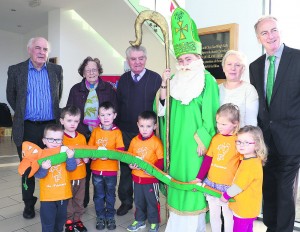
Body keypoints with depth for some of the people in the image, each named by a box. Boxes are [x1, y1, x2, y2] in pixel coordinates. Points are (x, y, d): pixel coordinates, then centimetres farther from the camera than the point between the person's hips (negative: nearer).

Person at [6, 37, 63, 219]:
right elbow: (11, 96, 12)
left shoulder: (56, 70, 5)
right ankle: (29, 204, 28)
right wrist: (22, 112, 15)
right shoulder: (16, 70, 0)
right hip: (27, 128, 0)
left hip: (51, 126, 1)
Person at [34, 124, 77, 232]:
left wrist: (70, 157, -32)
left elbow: (71, 168, -15)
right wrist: (43, 168, -34)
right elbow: (38, 175, -14)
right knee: (47, 222, 8)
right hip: (47, 195, -2)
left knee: (61, 219, 23)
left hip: (63, 194, 3)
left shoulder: (65, 153, -6)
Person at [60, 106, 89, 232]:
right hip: (67, 176, -5)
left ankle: (77, 219, 33)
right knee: (67, 200, 9)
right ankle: (68, 222, 26)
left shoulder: (82, 137, 4)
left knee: (79, 200, 17)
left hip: (81, 175, 5)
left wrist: (86, 158, -6)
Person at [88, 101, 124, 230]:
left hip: (111, 169, -2)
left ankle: (110, 217, 29)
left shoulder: (117, 132, -6)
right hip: (96, 168, 2)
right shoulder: (95, 131, 2)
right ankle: (100, 217, 30)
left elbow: (120, 150, -12)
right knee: (99, 195, 14)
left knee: (110, 195, 13)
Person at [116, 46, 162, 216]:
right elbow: (117, 105, 9)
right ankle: (126, 201, 31)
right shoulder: (123, 79, 8)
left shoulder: (155, 78, -5)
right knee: (125, 168, 13)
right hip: (125, 132, 4)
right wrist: (117, 126, 7)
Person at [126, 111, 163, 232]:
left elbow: (161, 161, -14)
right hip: (136, 177, 5)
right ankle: (139, 220, 40)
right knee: (138, 201, 20)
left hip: (151, 178, -4)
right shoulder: (134, 140, -1)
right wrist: (131, 165, -10)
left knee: (152, 201, 12)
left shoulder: (156, 142, -14)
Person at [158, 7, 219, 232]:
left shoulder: (207, 81, -6)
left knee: (192, 178, 0)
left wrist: (203, 140, -13)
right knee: (177, 176, 12)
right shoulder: (175, 80, 9)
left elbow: (210, 114, -10)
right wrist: (164, 85, -10)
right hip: (176, 140, 5)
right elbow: (163, 107, 3)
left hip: (194, 141, -5)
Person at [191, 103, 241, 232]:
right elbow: (207, 160, 5)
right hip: (211, 183, 4)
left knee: (228, 215, 13)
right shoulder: (215, 138, 1)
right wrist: (199, 178, 4)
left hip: (229, 186, -4)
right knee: (213, 214, 19)